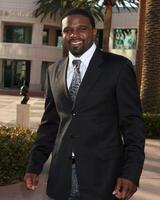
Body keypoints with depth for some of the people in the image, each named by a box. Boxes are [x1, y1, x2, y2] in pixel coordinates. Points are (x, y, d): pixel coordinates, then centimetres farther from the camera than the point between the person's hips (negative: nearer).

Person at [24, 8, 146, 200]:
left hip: (102, 177, -3)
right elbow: (50, 122, 13)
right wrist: (34, 165, 7)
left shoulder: (118, 67, -4)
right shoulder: (54, 71, 9)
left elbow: (132, 123, -6)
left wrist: (131, 173, -14)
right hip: (61, 178, 4)